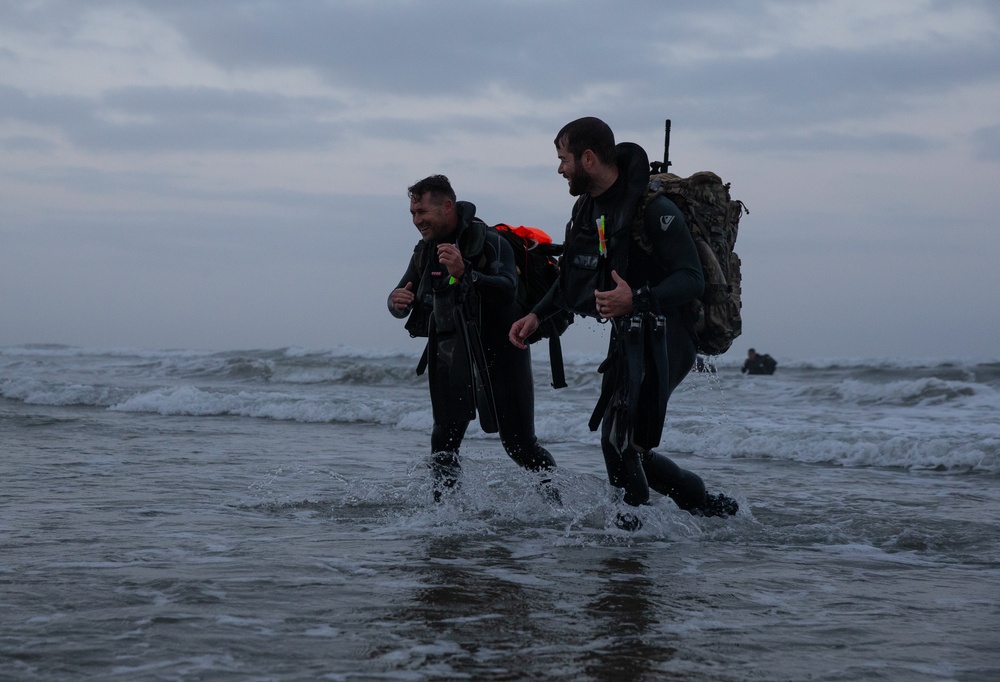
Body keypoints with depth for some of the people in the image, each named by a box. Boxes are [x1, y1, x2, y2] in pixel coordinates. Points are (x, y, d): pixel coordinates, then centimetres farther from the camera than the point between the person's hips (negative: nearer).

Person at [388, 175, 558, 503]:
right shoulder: (425, 251, 8)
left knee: (519, 444, 0)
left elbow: (507, 290, -29)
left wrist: (465, 274, -45)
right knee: (444, 440, -2)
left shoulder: (489, 242, -14)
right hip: (451, 360, 5)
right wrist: (397, 301, -14)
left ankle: (556, 494, 20)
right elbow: (402, 299, 12)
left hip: (497, 354, -5)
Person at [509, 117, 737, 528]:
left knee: (620, 442, -19)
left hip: (663, 343, -9)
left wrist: (637, 300, -35)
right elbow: (572, 275, 24)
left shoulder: (653, 209, -18)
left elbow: (692, 279, -21)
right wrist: (537, 315, 12)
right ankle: (704, 502, 27)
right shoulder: (587, 208, 9)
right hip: (626, 341, 9)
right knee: (625, 449, 11)